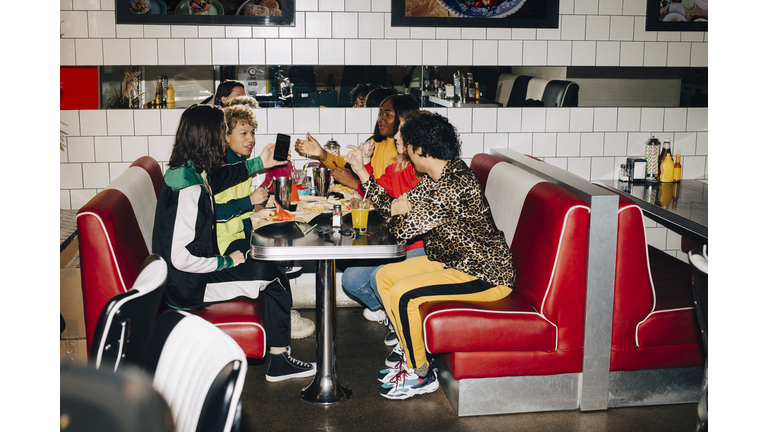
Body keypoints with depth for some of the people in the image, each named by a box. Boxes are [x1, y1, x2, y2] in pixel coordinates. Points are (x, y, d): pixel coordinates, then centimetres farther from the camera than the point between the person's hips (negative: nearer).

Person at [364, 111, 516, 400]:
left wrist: (400, 211, -4)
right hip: (455, 260, 10)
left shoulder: (453, 186, -27)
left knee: (403, 294, -23)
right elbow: (395, 209, 11)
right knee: (385, 276, 7)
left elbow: (404, 229, -25)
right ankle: (412, 357, 16)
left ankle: (422, 375, -1)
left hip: (486, 277, -10)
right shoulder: (436, 177, 5)